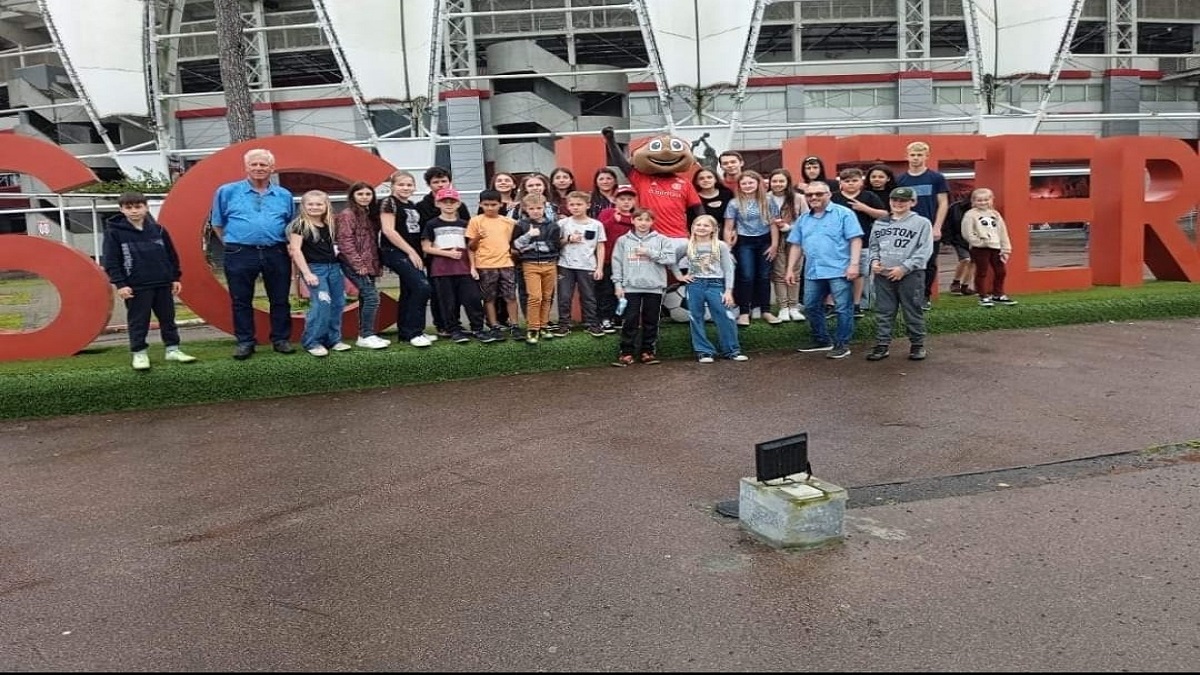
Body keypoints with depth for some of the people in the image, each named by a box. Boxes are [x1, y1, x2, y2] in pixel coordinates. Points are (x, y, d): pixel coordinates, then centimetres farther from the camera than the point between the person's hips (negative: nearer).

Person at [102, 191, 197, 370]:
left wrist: (175, 278, 10)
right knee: (138, 322, 3)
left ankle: (172, 349, 19)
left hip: (163, 285, 3)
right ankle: (139, 353, 13)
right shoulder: (114, 233, -3)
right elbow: (111, 262, -5)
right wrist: (119, 284, -11)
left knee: (168, 319, 10)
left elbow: (172, 255, 12)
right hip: (136, 287, -3)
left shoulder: (158, 229, 5)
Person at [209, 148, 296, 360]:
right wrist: (233, 244, 6)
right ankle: (244, 342, 14)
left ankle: (281, 339, 17)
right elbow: (217, 224, 11)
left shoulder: (284, 196, 9)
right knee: (241, 301, 4)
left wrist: (290, 246, 11)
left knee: (280, 300, 6)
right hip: (240, 254, -1)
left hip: (276, 254, 2)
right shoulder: (227, 192, 3)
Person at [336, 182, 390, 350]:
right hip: (355, 265, -8)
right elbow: (345, 242, -15)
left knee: (366, 298, 10)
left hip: (369, 264, 8)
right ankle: (366, 336, -7)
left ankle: (366, 335, 16)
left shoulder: (370, 214, 15)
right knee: (372, 297, -13)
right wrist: (358, 264, -18)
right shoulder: (347, 214, -8)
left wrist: (377, 264, 10)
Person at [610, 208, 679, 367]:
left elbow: (671, 258, -7)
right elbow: (617, 263, 5)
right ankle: (626, 353, 5)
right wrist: (618, 284, -1)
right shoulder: (623, 241, 6)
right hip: (631, 287, 0)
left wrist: (650, 253, -11)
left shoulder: (661, 240, 3)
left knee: (651, 321, 8)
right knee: (630, 321, 0)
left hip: (654, 287, 0)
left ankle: (648, 351, 18)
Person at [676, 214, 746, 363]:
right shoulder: (687, 246, 2)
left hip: (716, 285, -2)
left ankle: (732, 350, 5)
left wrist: (728, 291, -7)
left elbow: (728, 270, -1)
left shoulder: (721, 246, -1)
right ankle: (703, 352, 11)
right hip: (694, 285, 2)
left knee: (725, 318, -5)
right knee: (696, 320, 3)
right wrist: (680, 276, 4)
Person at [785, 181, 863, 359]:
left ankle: (842, 344, 7)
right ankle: (821, 340, 27)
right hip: (813, 272, 6)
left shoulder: (843, 214, -4)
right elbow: (796, 245, 18)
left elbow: (856, 239, -9)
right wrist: (790, 269, 13)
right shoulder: (803, 219, 15)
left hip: (839, 271, -6)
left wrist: (854, 264, -17)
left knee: (843, 308, -1)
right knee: (810, 307, 13)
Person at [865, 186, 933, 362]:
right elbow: (873, 246, 19)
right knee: (883, 311, 5)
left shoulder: (922, 223, 1)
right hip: (883, 275, 4)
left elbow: (924, 250, -7)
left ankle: (917, 345, 15)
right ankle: (882, 345, 11)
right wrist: (873, 261, -2)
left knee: (913, 311, 3)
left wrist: (904, 268, -15)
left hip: (911, 275, -3)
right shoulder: (879, 223, 15)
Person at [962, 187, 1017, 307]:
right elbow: (967, 233, -11)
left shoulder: (995, 214, 14)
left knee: (1001, 271, 10)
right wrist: (979, 241, -17)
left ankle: (998, 295, 25)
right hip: (980, 248, -6)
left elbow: (1003, 232, 14)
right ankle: (983, 297, 8)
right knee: (981, 273, -2)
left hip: (996, 247, 6)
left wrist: (1005, 249, 9)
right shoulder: (970, 215, -3)